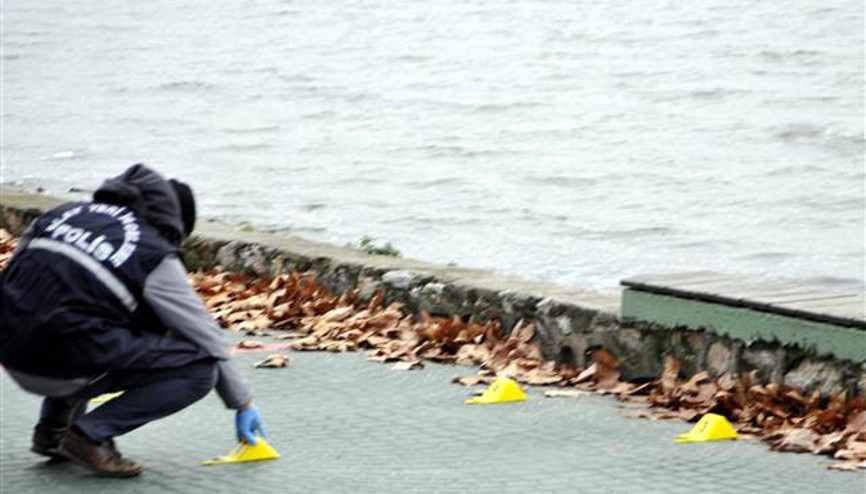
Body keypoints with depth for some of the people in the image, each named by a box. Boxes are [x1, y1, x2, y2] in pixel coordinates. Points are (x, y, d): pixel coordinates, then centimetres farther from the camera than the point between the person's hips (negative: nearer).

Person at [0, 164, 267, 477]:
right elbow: (204, 335, 9)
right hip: (63, 365, -7)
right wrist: (243, 403, 21)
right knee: (199, 369, 0)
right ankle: (91, 434, -6)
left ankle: (53, 428, 23)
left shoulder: (65, 212, 17)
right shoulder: (155, 254, 2)